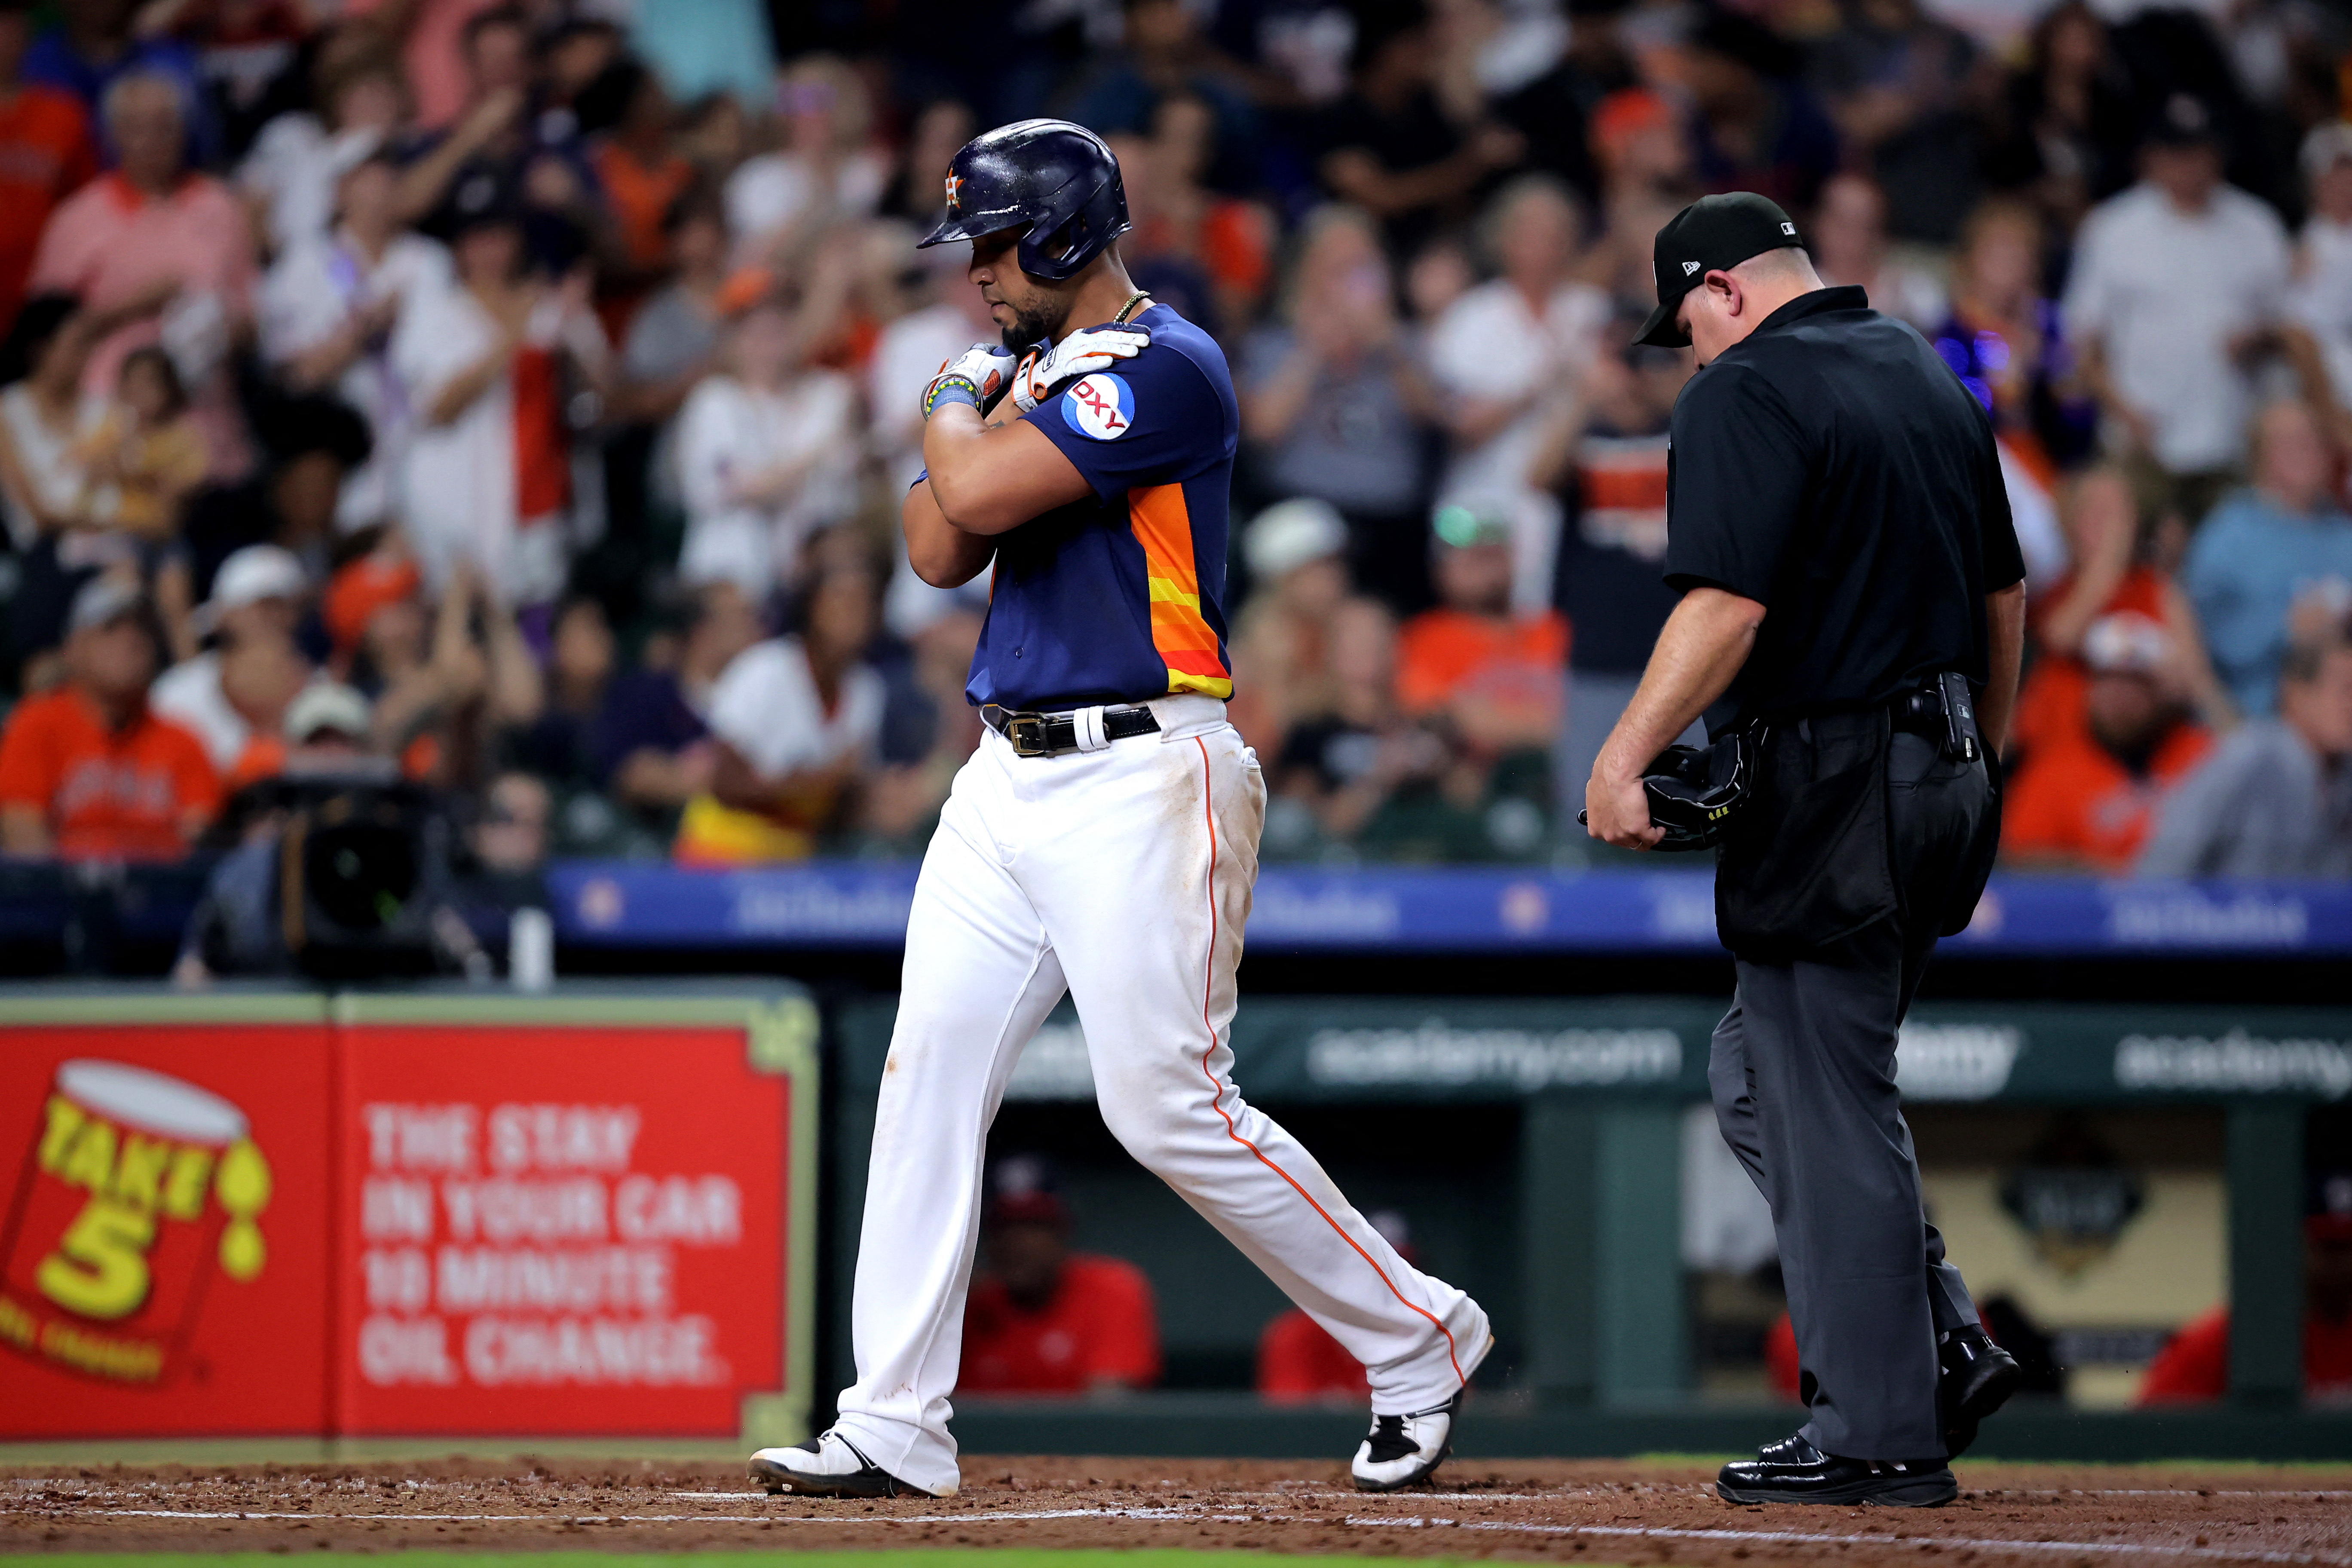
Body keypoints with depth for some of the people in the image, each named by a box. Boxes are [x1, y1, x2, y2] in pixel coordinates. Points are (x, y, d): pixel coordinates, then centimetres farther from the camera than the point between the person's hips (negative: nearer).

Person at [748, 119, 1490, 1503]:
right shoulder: (1042, 370, 17)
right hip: (1012, 778, 9)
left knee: (1170, 1106, -10)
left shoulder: (1164, 367, -13)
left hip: (1141, 779, -9)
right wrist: (976, 406, -1)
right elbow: (941, 552, 12)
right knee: (930, 1076, 1)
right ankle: (893, 1430, 2)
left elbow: (981, 491, -22)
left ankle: (1418, 1339, 7)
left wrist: (955, 407, -1)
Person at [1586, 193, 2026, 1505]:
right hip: (1942, 781, 9)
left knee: (1827, 1109, -3)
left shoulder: (1750, 390, -11)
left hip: (1832, 787, -9)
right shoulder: (1933, 377, 15)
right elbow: (2006, 594, 21)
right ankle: (1941, 1346, 13)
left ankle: (1883, 1435, -1)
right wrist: (1981, 759, 29)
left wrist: (1626, 757, -22)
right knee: (1766, 1076, 19)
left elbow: (1728, 603, -22)